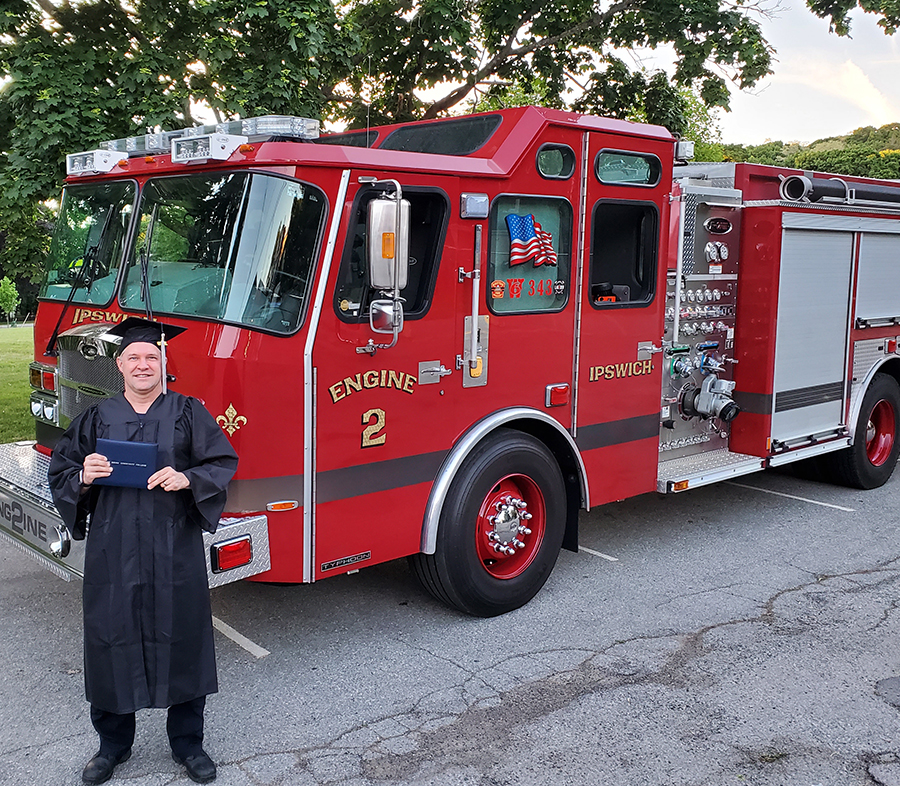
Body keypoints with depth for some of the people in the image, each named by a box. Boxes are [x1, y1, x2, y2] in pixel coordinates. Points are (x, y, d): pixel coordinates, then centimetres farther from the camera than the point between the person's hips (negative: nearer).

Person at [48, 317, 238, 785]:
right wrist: (83, 477, -12)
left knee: (181, 640, 6)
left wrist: (188, 478, -19)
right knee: (111, 641, 8)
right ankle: (113, 743, 29)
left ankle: (187, 743, 23)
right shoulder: (97, 419, 9)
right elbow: (59, 473, 10)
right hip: (113, 550, 2)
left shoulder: (188, 414, 3)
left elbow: (224, 463, -1)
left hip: (175, 550, -1)